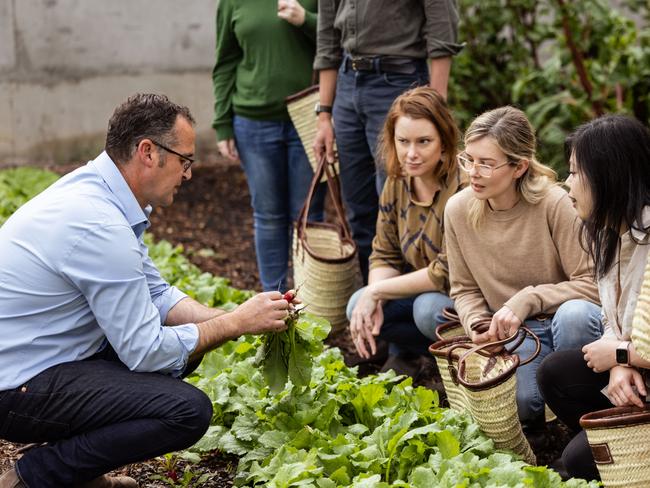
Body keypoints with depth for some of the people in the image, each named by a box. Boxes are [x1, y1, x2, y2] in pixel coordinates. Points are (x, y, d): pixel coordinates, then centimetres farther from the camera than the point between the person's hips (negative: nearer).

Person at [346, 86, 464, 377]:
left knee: (429, 308, -33)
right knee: (359, 308, -13)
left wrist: (376, 291, -21)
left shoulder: (463, 187, -26)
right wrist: (372, 300, -19)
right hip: (423, 292, 6)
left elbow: (449, 272, -27)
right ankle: (405, 353, 11)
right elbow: (385, 254, 2)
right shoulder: (397, 182, -2)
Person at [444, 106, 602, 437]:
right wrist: (479, 326, -11)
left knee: (573, 315, -39)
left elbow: (592, 284, -17)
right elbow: (465, 290, 8)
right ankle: (529, 422, 9)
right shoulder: (458, 210, -5)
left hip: (568, 323, -1)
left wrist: (527, 300, -26)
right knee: (515, 401, -31)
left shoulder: (554, 204, -18)